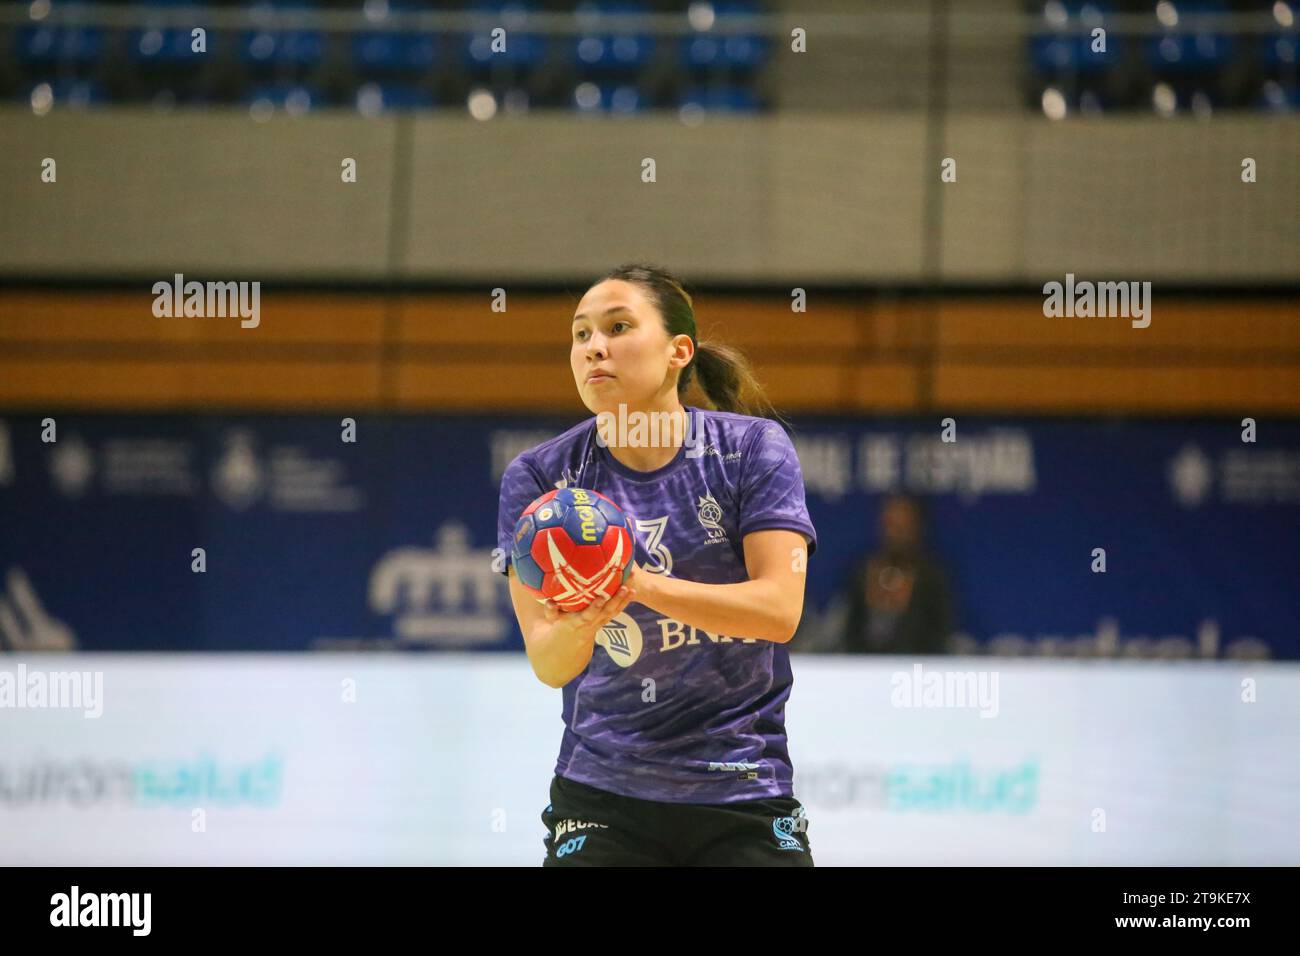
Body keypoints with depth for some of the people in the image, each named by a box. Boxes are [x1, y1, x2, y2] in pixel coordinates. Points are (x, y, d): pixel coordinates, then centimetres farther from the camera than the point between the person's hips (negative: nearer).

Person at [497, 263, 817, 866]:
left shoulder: (752, 448, -4)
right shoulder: (538, 477, -4)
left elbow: (779, 608, -15)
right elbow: (548, 664, -11)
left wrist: (642, 584, -28)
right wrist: (580, 624, -35)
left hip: (745, 793, 0)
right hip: (602, 796, 0)